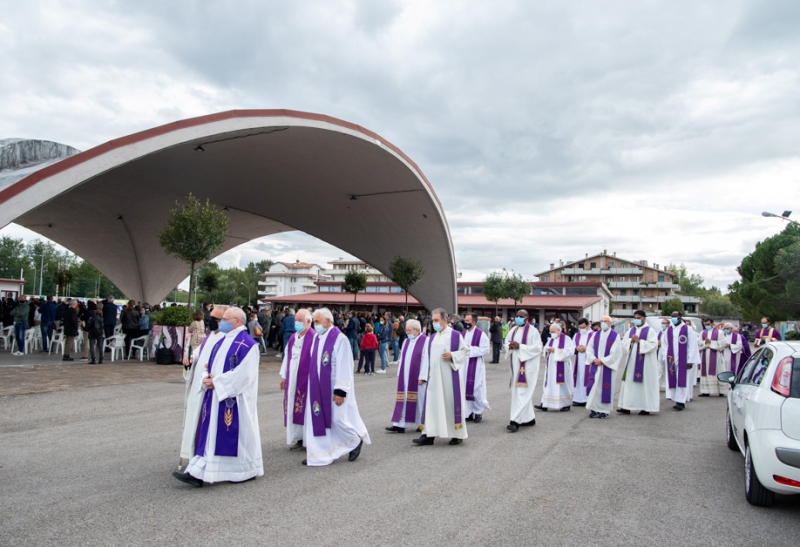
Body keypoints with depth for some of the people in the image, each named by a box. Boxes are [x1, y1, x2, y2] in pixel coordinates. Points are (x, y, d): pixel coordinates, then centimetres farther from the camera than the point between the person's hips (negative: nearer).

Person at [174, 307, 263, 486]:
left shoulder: (246, 344, -14)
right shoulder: (222, 340, 13)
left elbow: (243, 373, -21)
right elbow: (212, 365, 17)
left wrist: (216, 382, -17)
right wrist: (208, 379, -4)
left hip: (234, 398, -8)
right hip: (216, 395, 9)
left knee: (237, 431, 1)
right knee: (210, 433, 7)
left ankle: (246, 470, 17)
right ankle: (199, 473, 10)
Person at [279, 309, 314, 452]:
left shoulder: (313, 338, -14)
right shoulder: (292, 338, 10)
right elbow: (287, 357, 16)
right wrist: (283, 376, 15)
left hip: (306, 380, -7)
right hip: (292, 380, 7)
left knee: (306, 408, -1)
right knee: (293, 408, 10)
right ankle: (298, 438, 21)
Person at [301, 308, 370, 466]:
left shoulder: (340, 339, -14)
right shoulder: (317, 338, 8)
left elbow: (344, 367, -16)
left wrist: (340, 391, -19)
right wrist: (313, 386, 15)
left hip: (333, 389, -7)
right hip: (317, 388, 7)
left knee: (337, 419, -2)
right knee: (317, 420, 6)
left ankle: (356, 441, 24)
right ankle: (320, 454, 15)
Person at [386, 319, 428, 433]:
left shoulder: (425, 341, -11)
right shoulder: (406, 341, 11)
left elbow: (426, 360, -15)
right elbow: (402, 359, 14)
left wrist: (422, 377, -18)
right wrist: (399, 374, 10)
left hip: (417, 377, -6)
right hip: (405, 377, 6)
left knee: (420, 400, 4)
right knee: (404, 400, 4)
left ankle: (423, 424, 18)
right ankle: (400, 425, 5)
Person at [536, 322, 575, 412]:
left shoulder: (566, 339, -6)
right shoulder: (551, 340, 13)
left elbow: (569, 351, -15)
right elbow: (545, 349, 13)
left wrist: (555, 350, -18)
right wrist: (548, 350, -10)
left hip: (562, 367, -5)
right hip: (551, 366, 6)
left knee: (562, 385, 2)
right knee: (549, 385, 2)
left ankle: (566, 404, 16)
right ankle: (545, 404, 0)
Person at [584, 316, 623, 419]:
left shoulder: (615, 336, -5)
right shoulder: (596, 335, 9)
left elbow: (616, 353, -10)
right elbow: (590, 349, 9)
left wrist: (603, 360, -13)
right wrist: (594, 359, -8)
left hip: (607, 367, -3)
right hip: (595, 366, 4)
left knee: (605, 388, 1)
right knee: (594, 387, 1)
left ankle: (604, 410, 11)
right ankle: (594, 409, 10)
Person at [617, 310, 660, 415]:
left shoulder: (650, 331, -2)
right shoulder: (630, 331, 13)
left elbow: (653, 345, -13)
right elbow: (624, 343, 10)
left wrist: (639, 341, -17)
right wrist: (631, 340, -9)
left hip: (645, 362, -5)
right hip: (632, 361, 5)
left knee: (645, 383, -2)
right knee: (629, 382, 2)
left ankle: (646, 407, 7)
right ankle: (626, 407, 3)